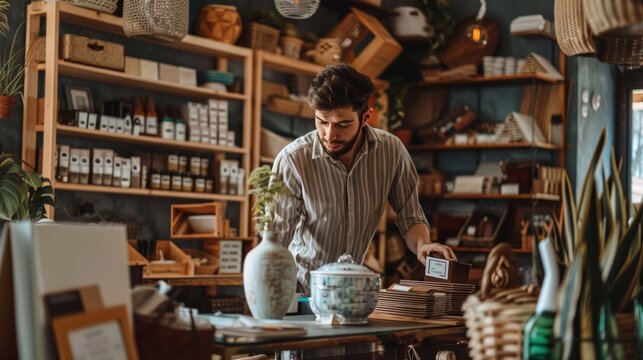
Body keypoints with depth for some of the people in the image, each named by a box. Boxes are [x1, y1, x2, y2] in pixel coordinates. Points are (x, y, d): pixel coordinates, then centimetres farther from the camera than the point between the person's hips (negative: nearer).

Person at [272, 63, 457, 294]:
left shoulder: (391, 151, -8)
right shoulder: (291, 161, -17)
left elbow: (410, 216, 6)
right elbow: (276, 244, -14)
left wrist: (422, 244, -15)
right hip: (301, 287, -1)